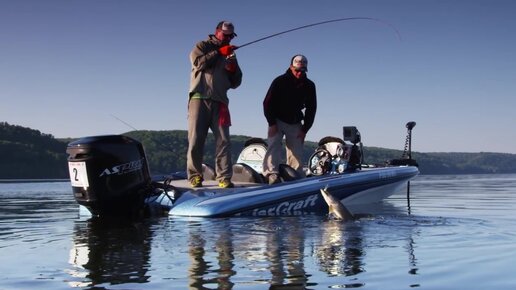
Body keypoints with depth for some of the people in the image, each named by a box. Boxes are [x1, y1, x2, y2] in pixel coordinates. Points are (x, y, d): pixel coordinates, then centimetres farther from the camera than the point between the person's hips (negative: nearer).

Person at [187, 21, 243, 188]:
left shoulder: (230, 55, 25)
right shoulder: (202, 46, 13)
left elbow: (235, 83, 20)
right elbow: (198, 62, -9)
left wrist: (233, 69, 0)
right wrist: (219, 52, -9)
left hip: (220, 101, 4)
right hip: (200, 98, -3)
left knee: (223, 141, -7)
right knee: (196, 139, -8)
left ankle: (224, 178, -9)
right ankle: (195, 176, -1)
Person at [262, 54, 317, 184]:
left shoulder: (309, 86, -2)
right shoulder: (280, 81, -10)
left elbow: (311, 108, 4)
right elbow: (267, 103, -8)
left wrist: (304, 129, -2)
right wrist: (272, 123, -14)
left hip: (295, 123, 3)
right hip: (277, 121, -3)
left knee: (297, 152, -1)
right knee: (273, 145, -19)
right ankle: (272, 174, -29)